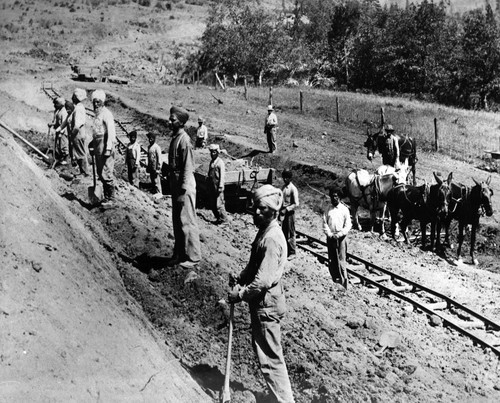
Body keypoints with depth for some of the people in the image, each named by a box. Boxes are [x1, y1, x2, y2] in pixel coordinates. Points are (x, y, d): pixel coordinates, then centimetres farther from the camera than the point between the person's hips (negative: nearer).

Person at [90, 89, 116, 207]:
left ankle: (111, 199, -2)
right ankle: (106, 197, 21)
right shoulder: (97, 114, 17)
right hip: (98, 144, 10)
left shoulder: (106, 113, -11)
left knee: (106, 173, -9)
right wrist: (93, 142, 21)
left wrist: (108, 148, -22)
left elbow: (111, 132, -17)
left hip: (105, 144, -10)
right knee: (100, 173, 12)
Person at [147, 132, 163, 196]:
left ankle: (159, 192, -2)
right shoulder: (149, 147, 14)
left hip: (155, 167, -8)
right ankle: (154, 191, 19)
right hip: (150, 166, 8)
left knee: (156, 180, -6)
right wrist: (148, 167, 20)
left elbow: (159, 158, -14)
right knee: (152, 180, 12)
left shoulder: (157, 147, -12)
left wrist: (158, 168, -17)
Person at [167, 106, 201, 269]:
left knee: (187, 222, -2)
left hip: (184, 187, -9)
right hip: (176, 185, 9)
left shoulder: (184, 140, -16)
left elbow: (188, 167, -18)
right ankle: (179, 254, 25)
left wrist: (183, 191, -19)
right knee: (177, 222, 15)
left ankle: (193, 257, 6)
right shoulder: (175, 137, 12)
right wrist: (175, 189, 17)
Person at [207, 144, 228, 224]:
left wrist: (220, 187, -17)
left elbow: (222, 175, -13)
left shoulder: (220, 162, -9)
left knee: (219, 204, -6)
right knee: (212, 204, 10)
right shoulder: (211, 162, 14)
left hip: (218, 186, -8)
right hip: (211, 186, 8)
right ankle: (218, 218, 19)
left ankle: (223, 218, 7)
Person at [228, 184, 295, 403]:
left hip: (267, 306, -10)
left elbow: (264, 280, -27)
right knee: (262, 350, 22)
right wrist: (240, 279, 4)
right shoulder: (264, 232, 7)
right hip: (261, 303, 10)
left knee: (270, 357, -1)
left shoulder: (272, 239, -24)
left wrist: (241, 295, -16)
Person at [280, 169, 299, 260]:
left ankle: (292, 253, 10)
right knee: (284, 233, 13)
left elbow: (296, 204, -17)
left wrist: (286, 209, -20)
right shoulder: (284, 187, 8)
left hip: (290, 213, -7)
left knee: (290, 234, 1)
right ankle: (286, 251, 24)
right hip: (283, 213, 7)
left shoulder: (293, 189, -15)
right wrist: (280, 212, 11)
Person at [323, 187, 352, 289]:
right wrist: (330, 234, -10)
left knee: (341, 260, -9)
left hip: (341, 237, -3)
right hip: (330, 238, 3)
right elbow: (325, 224, 3)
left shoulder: (344, 209, -1)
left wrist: (339, 234, -14)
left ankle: (344, 282, -6)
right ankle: (335, 280, 18)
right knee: (331, 260, 7)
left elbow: (348, 225, -3)